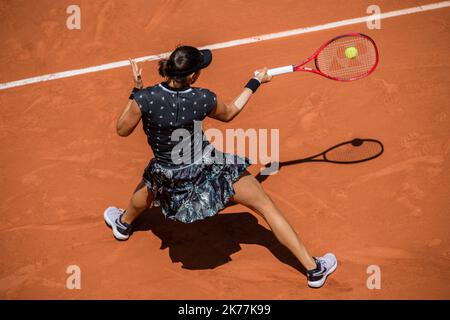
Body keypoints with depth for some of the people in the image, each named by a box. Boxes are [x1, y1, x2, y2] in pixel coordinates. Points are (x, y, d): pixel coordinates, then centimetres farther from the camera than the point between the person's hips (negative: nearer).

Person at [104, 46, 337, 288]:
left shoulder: (145, 99, -22)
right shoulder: (203, 99, -19)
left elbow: (122, 130, -5)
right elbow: (229, 113, 4)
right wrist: (255, 82, 15)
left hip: (171, 180, 2)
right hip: (210, 168, -1)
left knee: (149, 183, 38)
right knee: (266, 206, 10)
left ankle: (123, 223, 67)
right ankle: (314, 268, 12)